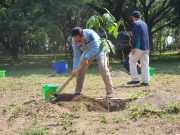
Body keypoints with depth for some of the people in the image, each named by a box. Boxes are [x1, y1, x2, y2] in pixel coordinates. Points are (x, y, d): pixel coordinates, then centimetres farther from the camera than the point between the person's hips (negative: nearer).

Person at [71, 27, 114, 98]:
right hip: (87, 52, 5)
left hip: (99, 50, -5)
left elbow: (96, 48, -36)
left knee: (103, 68, -21)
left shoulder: (90, 34, -37)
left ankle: (110, 92, -15)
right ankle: (77, 92, 9)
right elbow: (77, 55, -17)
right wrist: (75, 68, -27)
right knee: (80, 70, -2)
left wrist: (86, 58, -40)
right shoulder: (74, 41, -21)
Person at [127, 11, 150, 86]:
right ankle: (146, 81, 5)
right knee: (145, 64, 6)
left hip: (139, 47, -7)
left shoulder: (136, 23, -7)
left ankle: (135, 79, -2)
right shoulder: (144, 23, 18)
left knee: (132, 62, 4)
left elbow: (135, 37, -15)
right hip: (146, 47, 7)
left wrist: (133, 47, -16)